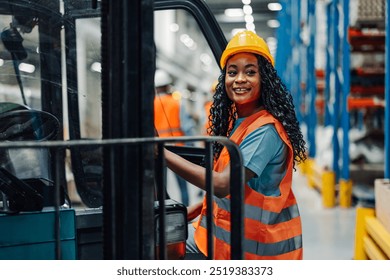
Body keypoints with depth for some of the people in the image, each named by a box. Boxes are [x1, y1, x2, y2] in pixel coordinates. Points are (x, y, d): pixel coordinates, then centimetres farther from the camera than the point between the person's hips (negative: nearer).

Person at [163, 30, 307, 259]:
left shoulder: (266, 130, -20)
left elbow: (223, 185, -28)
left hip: (253, 244, -8)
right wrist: (195, 210, 4)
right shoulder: (236, 121, 8)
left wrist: (161, 153, -29)